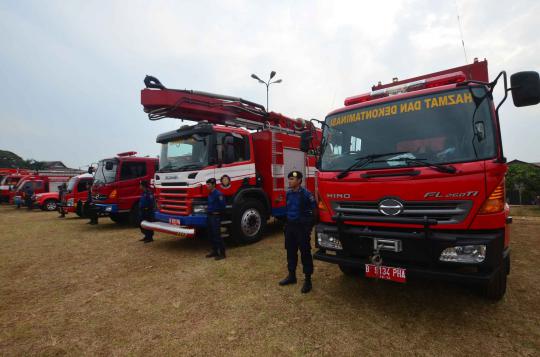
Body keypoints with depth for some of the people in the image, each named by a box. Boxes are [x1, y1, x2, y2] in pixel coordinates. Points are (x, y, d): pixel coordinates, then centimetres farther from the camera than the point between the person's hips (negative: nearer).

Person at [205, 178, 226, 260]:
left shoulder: (218, 194, -17)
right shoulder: (210, 194, 12)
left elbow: (222, 205, -17)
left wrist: (217, 212, -6)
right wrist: (208, 210, 13)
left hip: (216, 217, -9)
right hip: (209, 216, 10)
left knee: (217, 236, -6)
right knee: (211, 235, 15)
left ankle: (222, 254, 3)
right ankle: (215, 251, 26)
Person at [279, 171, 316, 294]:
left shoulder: (306, 194, -14)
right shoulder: (288, 193, 7)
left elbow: (314, 209, -14)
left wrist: (309, 226, -16)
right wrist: (287, 223, 16)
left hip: (302, 226, -7)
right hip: (290, 226, 7)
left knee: (305, 253, 1)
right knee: (290, 252, 15)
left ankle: (308, 280, 12)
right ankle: (291, 276, 31)